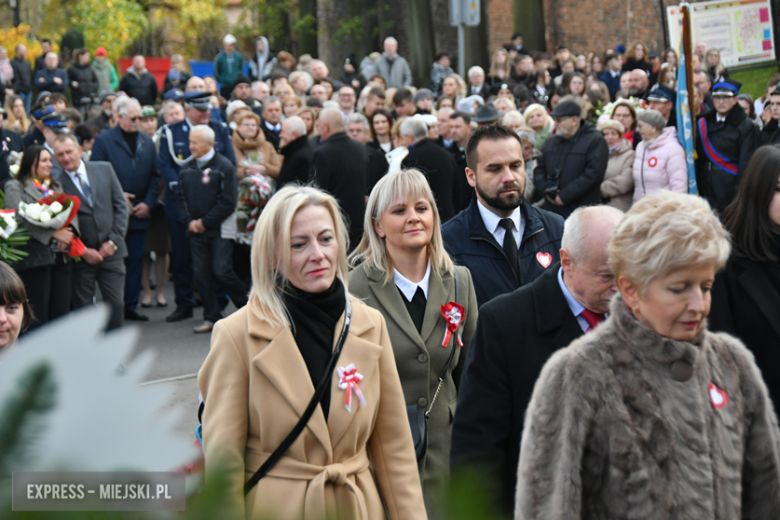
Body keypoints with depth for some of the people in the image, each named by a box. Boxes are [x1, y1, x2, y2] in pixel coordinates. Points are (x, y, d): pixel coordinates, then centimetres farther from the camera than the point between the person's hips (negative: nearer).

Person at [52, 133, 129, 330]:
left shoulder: (104, 169, 4)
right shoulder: (55, 182, -4)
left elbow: (121, 205, 5)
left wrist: (113, 241, -4)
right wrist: (83, 251, -9)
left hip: (110, 250, 2)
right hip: (79, 255, -2)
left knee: (115, 304, 0)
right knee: (82, 307, 4)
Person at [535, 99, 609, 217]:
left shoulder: (595, 141, -5)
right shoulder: (551, 142, 17)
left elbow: (593, 174, -15)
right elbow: (539, 170, 18)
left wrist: (563, 197, -15)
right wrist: (547, 191, -3)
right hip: (551, 209, 6)